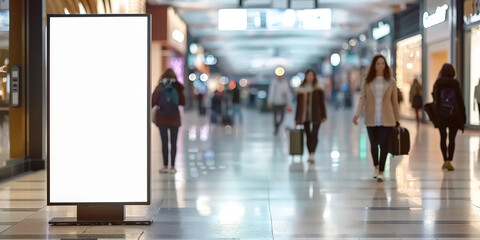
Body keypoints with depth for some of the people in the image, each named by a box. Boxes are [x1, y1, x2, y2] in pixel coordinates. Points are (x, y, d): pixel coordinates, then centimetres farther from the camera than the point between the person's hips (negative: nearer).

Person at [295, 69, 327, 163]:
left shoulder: (318, 89, 4)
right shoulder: (301, 89, 8)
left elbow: (322, 103, 4)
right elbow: (299, 104, 9)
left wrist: (323, 116, -1)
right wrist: (297, 118, 8)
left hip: (315, 115, -2)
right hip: (304, 115, 2)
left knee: (314, 134, -12)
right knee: (308, 135, 5)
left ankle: (312, 154, -20)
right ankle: (311, 154, 12)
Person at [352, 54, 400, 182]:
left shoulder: (391, 82, 4)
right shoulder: (367, 82, 4)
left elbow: (394, 101, 6)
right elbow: (362, 98, 0)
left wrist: (397, 119, 7)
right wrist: (357, 114, -13)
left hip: (386, 120, -1)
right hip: (371, 120, 1)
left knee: (383, 145, -7)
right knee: (373, 145, 7)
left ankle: (381, 172, 1)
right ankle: (376, 167, 33)